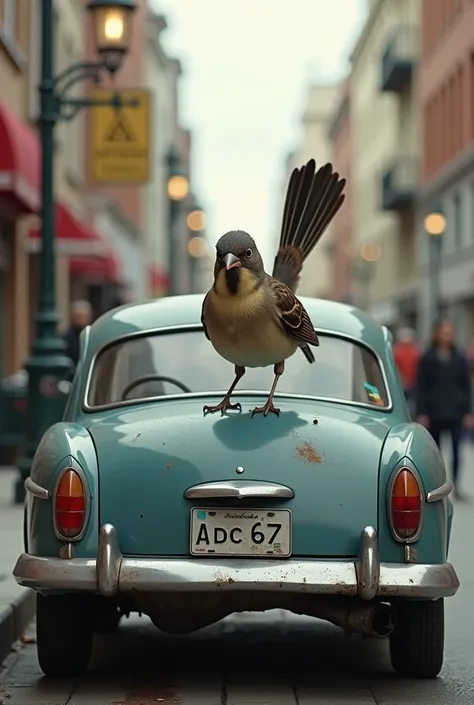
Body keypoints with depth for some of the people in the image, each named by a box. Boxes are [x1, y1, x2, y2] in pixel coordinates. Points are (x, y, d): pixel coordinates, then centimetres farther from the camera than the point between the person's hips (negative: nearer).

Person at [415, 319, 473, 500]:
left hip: (455, 413, 1)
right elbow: (421, 388, 1)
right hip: (435, 412, -1)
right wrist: (421, 413, -5)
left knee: (456, 450, -7)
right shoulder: (427, 358, 2)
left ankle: (456, 486, -5)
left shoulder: (459, 358, 8)